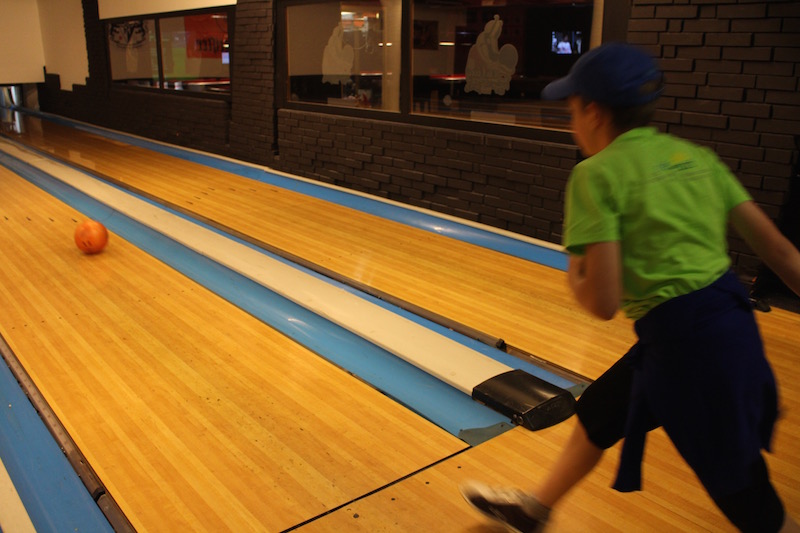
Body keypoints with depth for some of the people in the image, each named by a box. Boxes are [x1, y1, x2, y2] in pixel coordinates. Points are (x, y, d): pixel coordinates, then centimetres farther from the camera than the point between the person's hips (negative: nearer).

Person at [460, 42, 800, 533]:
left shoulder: (598, 174, -14)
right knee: (597, 413, 25)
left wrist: (574, 275, 2)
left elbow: (603, 303, -19)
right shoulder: (697, 156, 7)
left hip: (685, 344, -8)